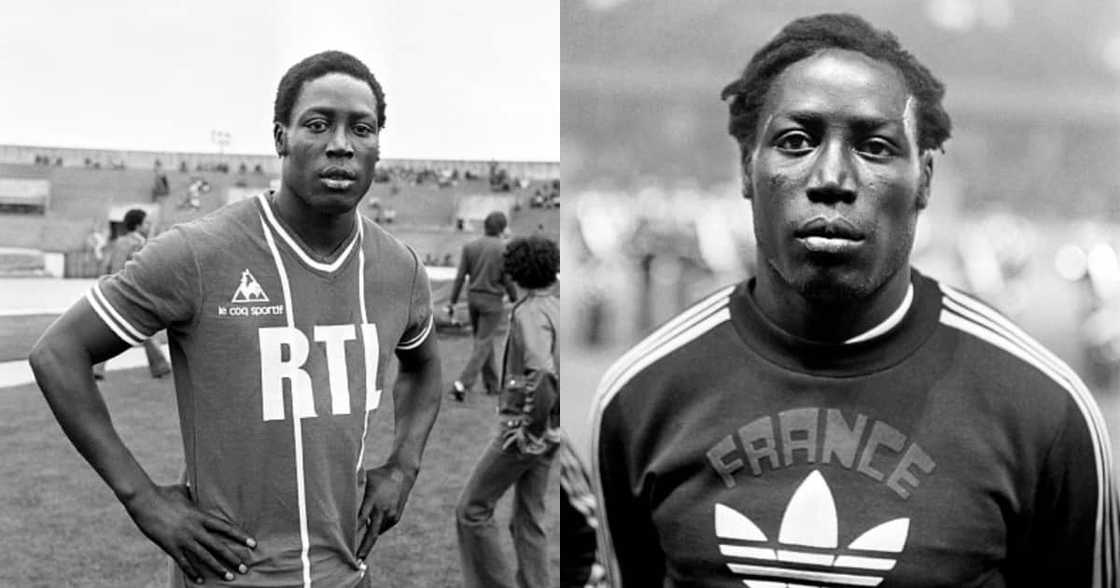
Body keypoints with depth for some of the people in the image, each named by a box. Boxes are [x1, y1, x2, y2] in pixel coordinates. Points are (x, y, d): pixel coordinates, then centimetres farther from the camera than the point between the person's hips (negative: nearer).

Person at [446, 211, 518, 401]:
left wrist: (452, 302, 2)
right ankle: (462, 384, -16)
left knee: (484, 341, 18)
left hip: (473, 298, 5)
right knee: (483, 345, -2)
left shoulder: (469, 246, -1)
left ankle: (492, 385, 26)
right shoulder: (504, 249, -12)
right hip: (492, 300, -5)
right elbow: (508, 280, -11)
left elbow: (460, 277, -2)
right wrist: (515, 301, 4)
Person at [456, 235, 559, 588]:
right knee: (529, 519, 14)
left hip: (525, 430, -8)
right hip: (549, 432, 8)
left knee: (473, 510, 4)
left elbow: (543, 375, -30)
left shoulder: (529, 314, -17)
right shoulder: (557, 309, 8)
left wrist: (531, 428, -19)